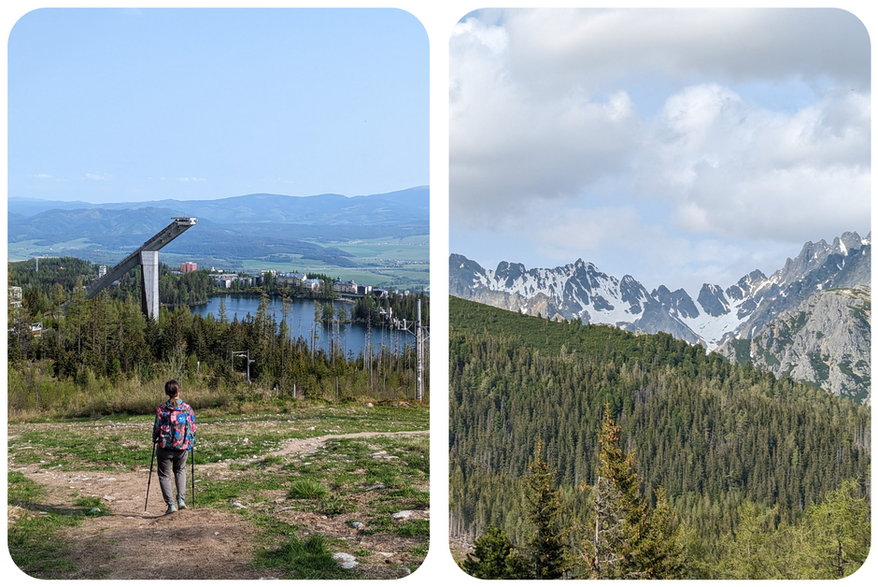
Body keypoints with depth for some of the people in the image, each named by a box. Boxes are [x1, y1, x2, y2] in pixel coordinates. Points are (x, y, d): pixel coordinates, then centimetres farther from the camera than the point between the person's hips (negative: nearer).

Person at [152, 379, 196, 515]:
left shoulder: (161, 409, -9)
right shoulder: (188, 408, -5)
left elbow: (157, 427, -4)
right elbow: (192, 428, -1)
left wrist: (154, 440, 15)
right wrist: (191, 442, 16)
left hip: (164, 447, -2)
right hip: (182, 447, 2)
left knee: (164, 475, 10)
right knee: (180, 470, 25)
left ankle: (171, 504, 0)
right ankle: (181, 499, 11)